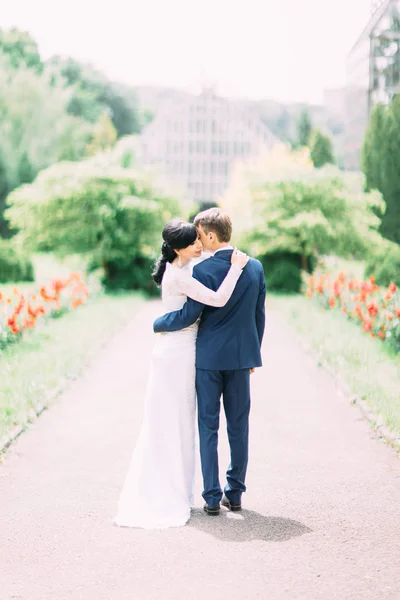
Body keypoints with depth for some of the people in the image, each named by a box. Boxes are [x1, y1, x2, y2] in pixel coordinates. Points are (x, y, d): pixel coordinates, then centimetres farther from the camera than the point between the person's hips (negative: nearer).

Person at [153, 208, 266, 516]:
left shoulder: (203, 270, -14)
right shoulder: (255, 267, 2)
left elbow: (189, 315, -16)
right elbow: (259, 316, 7)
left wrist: (158, 324, 2)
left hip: (208, 356, -4)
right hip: (241, 355, 4)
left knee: (208, 425, 4)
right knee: (239, 425, 12)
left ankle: (212, 497, 5)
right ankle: (235, 493, 17)